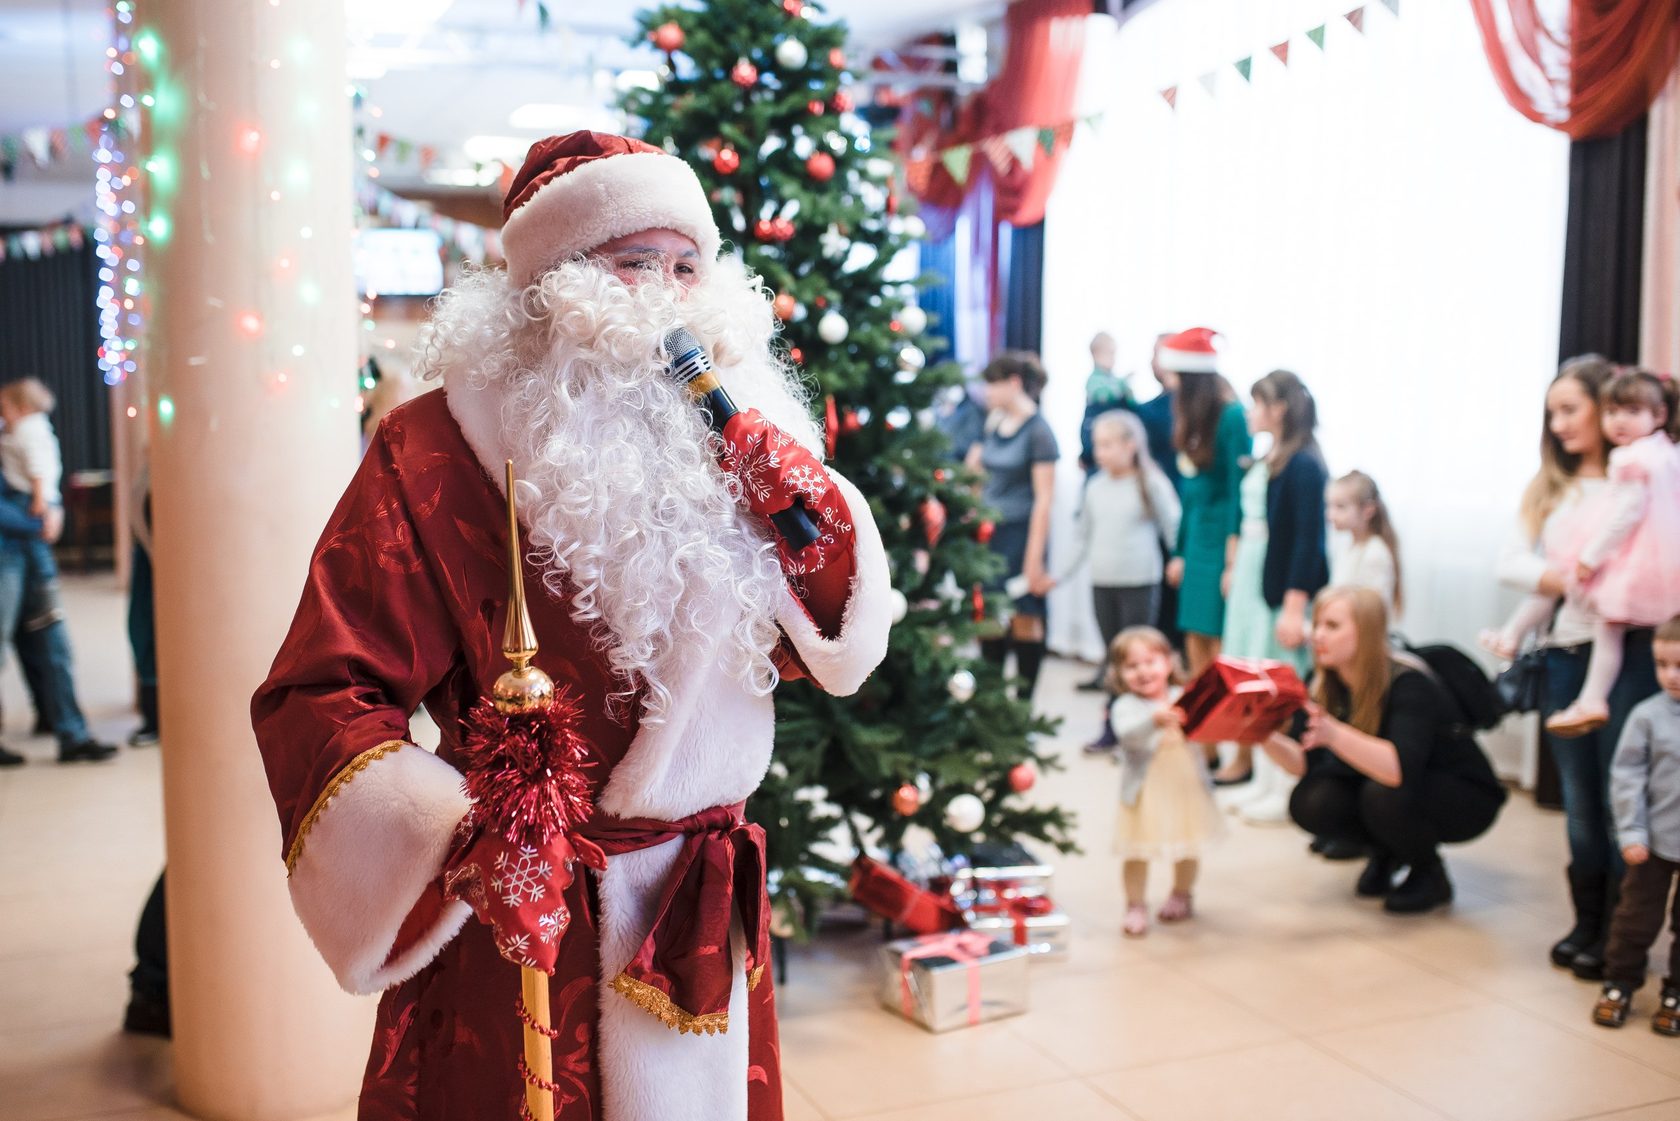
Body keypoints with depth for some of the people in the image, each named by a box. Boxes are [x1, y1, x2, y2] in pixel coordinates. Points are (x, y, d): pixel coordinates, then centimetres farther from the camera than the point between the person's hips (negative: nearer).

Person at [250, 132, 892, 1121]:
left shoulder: (719, 440, 5)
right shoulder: (437, 454, -11)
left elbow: (832, 655, 5)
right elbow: (319, 700, -15)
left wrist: (808, 511, -13)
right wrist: (465, 832, -30)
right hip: (527, 932, -5)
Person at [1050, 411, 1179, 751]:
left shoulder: (1152, 484, -6)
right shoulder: (1095, 486, 9)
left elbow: (1174, 529, -4)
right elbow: (1083, 537, 17)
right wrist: (1062, 574, 15)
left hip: (1140, 583, -5)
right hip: (1101, 583, 5)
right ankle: (1111, 727, 15)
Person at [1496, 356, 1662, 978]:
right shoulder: (1549, 485, 13)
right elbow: (1512, 562, 0)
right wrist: (1576, 582, -15)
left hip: (1629, 652, -5)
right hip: (1565, 654, 5)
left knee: (1620, 799, 0)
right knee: (1578, 799, 12)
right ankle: (1587, 923, 24)